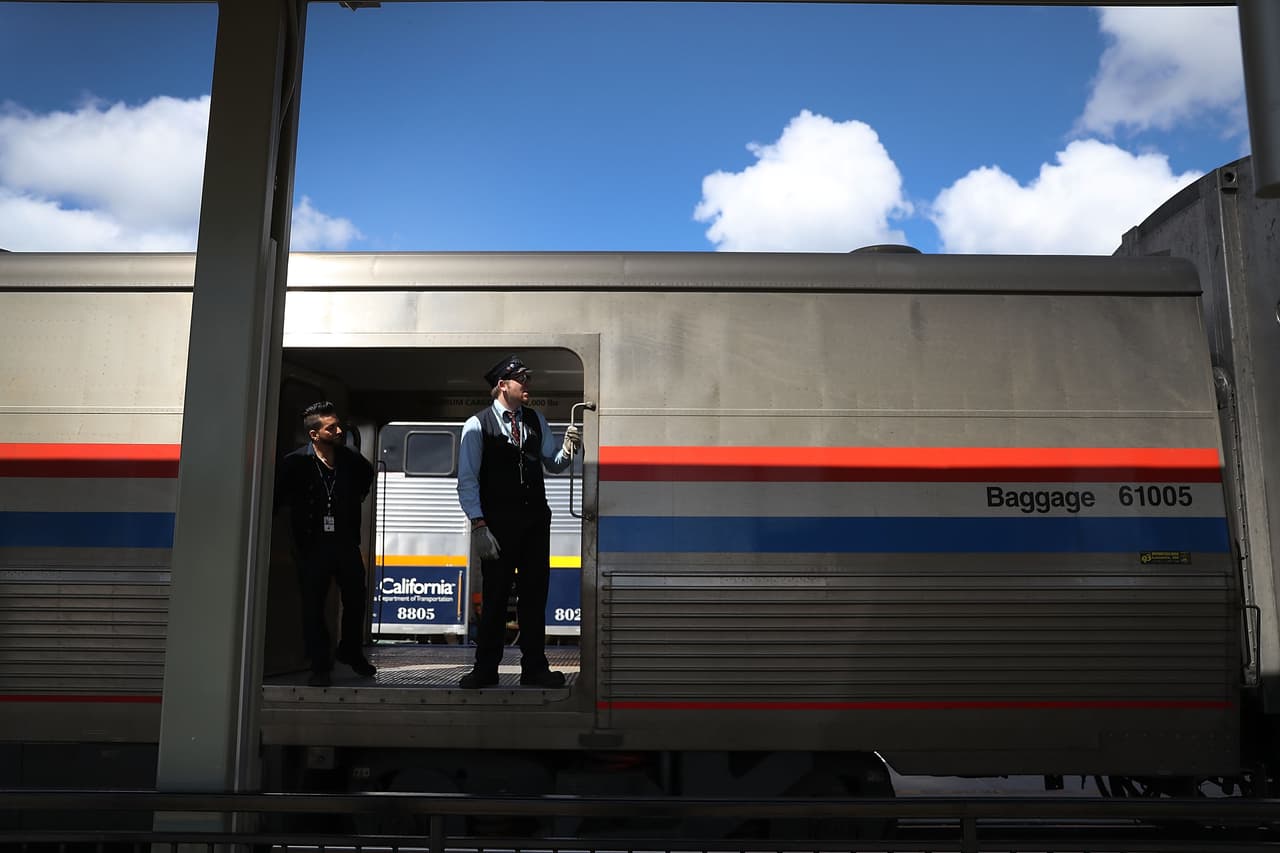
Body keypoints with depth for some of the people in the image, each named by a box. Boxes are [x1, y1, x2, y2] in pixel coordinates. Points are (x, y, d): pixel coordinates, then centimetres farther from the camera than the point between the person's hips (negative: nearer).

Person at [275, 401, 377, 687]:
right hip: (311, 545, -3)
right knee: (313, 607, 3)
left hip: (346, 543, 3)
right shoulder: (295, 463, -13)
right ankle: (320, 666, 14)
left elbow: (367, 475, 21)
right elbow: (276, 497, -3)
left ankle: (352, 653, 33)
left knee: (356, 601, 11)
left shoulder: (352, 460, -2)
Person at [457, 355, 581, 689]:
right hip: (498, 524, -5)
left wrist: (568, 448, -8)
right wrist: (478, 525, -13)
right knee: (495, 597, 2)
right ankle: (486, 670, 15)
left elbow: (554, 464, 14)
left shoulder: (536, 420, 12)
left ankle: (534, 669, 18)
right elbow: (467, 481, -6)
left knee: (534, 595, 8)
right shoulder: (477, 425, -4)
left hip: (536, 521, 5)